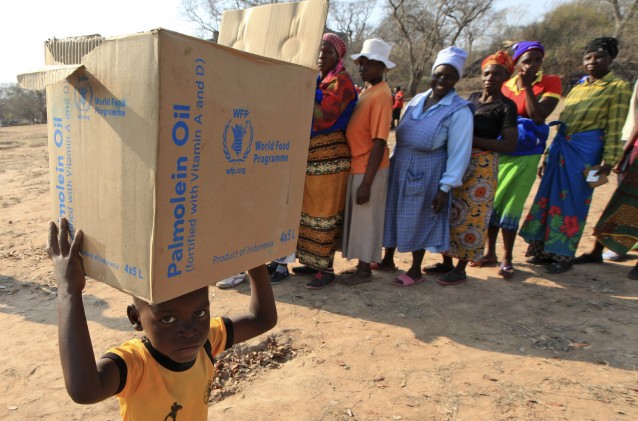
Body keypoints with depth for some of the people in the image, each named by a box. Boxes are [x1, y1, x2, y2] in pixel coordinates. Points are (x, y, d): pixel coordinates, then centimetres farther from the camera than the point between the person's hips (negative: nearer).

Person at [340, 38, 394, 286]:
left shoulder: (381, 94, -16)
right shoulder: (368, 90, 12)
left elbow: (379, 142, -20)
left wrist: (367, 182, -21)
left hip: (369, 168, -9)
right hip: (357, 165, 9)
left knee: (366, 219, 3)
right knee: (357, 217, 17)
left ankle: (365, 270, 19)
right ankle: (362, 263, 32)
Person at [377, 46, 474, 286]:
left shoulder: (459, 111, -11)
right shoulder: (417, 100, 6)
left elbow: (459, 152, -13)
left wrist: (445, 188, -16)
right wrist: (394, 161, 12)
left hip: (426, 174, -6)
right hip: (399, 169, 6)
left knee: (417, 221, 6)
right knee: (392, 214, 15)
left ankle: (415, 271, 26)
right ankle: (388, 261, 35)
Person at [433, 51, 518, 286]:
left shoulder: (506, 106, -6)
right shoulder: (473, 97, 12)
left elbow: (509, 145, -13)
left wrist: (472, 140, -19)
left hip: (482, 165, -6)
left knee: (471, 216, -1)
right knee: (448, 212, 9)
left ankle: (461, 269, 13)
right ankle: (447, 262, 24)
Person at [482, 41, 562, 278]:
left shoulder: (550, 83, -3)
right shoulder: (505, 85, 5)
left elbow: (539, 116, -18)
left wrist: (527, 86, -17)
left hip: (525, 155, -3)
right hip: (498, 152, 3)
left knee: (511, 206, -1)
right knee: (491, 203, 7)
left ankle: (507, 259, 15)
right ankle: (490, 253, 22)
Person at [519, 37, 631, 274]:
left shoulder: (617, 87, 1)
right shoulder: (577, 87, 17)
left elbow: (615, 128, -6)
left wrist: (609, 162, -12)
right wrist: (547, 156, 16)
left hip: (585, 150, -6)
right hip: (560, 148, 6)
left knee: (573, 201, -1)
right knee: (549, 196, 7)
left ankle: (564, 255, 12)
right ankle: (545, 249, 19)